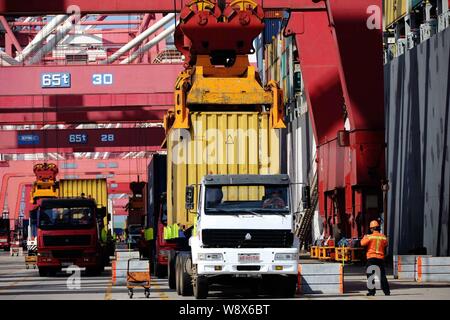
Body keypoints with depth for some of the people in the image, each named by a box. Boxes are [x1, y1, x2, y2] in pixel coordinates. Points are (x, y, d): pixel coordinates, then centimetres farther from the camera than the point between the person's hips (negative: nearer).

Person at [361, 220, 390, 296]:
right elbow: (385, 245, 16)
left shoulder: (370, 237, -9)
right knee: (382, 275, 8)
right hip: (380, 258, 3)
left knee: (370, 275, 2)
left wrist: (364, 237, 9)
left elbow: (363, 243, -11)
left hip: (371, 258, -3)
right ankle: (386, 291, 5)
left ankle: (372, 291, -3)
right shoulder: (383, 237, 2)